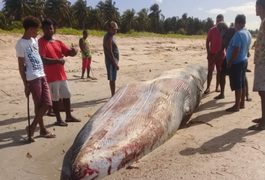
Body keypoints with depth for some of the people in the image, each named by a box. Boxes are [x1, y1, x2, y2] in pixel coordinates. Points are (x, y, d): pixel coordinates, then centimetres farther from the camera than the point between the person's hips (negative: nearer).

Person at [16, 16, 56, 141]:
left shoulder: (35, 40, 13)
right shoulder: (21, 44, -10)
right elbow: (21, 66, -10)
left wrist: (44, 73, 16)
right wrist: (26, 85, -11)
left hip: (42, 76, 8)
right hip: (33, 78, -8)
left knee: (47, 103, 7)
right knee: (39, 105, 1)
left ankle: (32, 127, 19)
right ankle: (42, 130, 16)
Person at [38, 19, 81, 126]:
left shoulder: (58, 42, 13)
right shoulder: (41, 42, -10)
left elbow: (69, 52, 9)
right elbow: (42, 59, -22)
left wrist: (73, 51, -15)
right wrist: (58, 60, -28)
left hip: (62, 75, 8)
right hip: (51, 76, -8)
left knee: (67, 95, 14)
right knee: (55, 98, 2)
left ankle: (69, 116, 28)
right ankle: (58, 119, 15)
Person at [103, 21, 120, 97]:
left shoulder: (111, 36, 14)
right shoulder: (108, 37, -17)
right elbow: (110, 52, -22)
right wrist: (115, 64, -22)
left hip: (113, 61, 10)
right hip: (111, 62, -10)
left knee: (113, 79, 16)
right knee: (112, 79, -4)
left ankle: (113, 95, 25)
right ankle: (113, 96, 2)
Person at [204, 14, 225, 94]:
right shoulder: (212, 30, -2)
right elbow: (207, 42, -1)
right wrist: (208, 53, -7)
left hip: (221, 54, 2)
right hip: (212, 53, -1)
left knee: (219, 71, 5)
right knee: (210, 71, -2)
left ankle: (217, 87, 14)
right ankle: (208, 87, 0)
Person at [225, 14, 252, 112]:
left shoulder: (238, 34, -20)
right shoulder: (248, 33, 10)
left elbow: (236, 50, -24)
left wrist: (230, 63, -17)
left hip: (236, 63, -9)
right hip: (244, 60, 9)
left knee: (237, 85, -4)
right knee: (242, 83, 14)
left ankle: (237, 106, 2)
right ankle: (242, 103, 22)